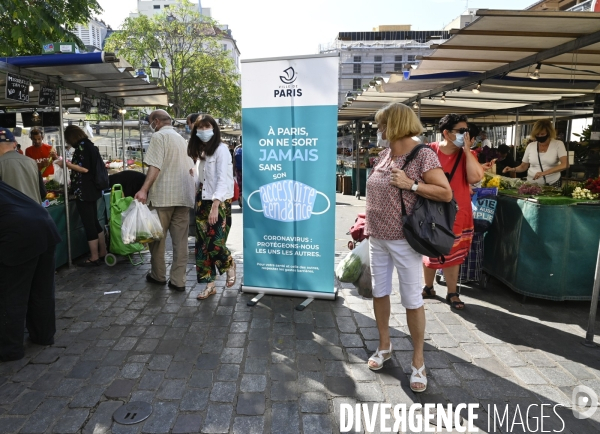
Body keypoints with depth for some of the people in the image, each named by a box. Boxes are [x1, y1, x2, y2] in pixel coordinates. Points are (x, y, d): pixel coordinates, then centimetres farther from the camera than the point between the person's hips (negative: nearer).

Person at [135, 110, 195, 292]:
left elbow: (155, 166, -15)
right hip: (183, 195, 7)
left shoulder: (159, 136, -3)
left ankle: (158, 275, 20)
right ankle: (178, 280, 4)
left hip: (163, 195, -6)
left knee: (157, 237, 9)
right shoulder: (181, 139, 20)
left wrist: (144, 190, -20)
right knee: (180, 240, 3)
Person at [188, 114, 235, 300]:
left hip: (219, 203, -8)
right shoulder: (202, 150, 15)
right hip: (203, 202, 8)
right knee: (202, 245, 5)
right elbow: (203, 180, 15)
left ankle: (229, 265, 22)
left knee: (214, 244, -10)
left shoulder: (221, 149, -9)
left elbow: (223, 179, -18)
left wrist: (215, 205, -24)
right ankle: (209, 284, 15)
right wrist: (200, 202, 6)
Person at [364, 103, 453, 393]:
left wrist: (410, 184, -22)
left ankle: (418, 361, 20)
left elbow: (446, 194, -16)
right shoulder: (384, 154, 8)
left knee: (412, 299, 3)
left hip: (403, 240, -7)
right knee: (379, 292, 15)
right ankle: (384, 346, 34)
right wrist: (367, 225, 16)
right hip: (377, 238, 7)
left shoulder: (423, 155, -13)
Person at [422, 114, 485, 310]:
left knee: (452, 254, 11)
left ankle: (452, 293, 24)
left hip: (457, 214, 1)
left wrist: (467, 149, -15)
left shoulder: (466, 155, 0)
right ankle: (428, 287, 33)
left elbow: (475, 178, -16)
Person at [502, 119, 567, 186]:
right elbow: (524, 166, 11)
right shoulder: (530, 146, 3)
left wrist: (544, 173, -25)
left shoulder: (558, 144, -3)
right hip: (532, 184, 2)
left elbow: (564, 165, -14)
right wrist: (513, 169, -9)